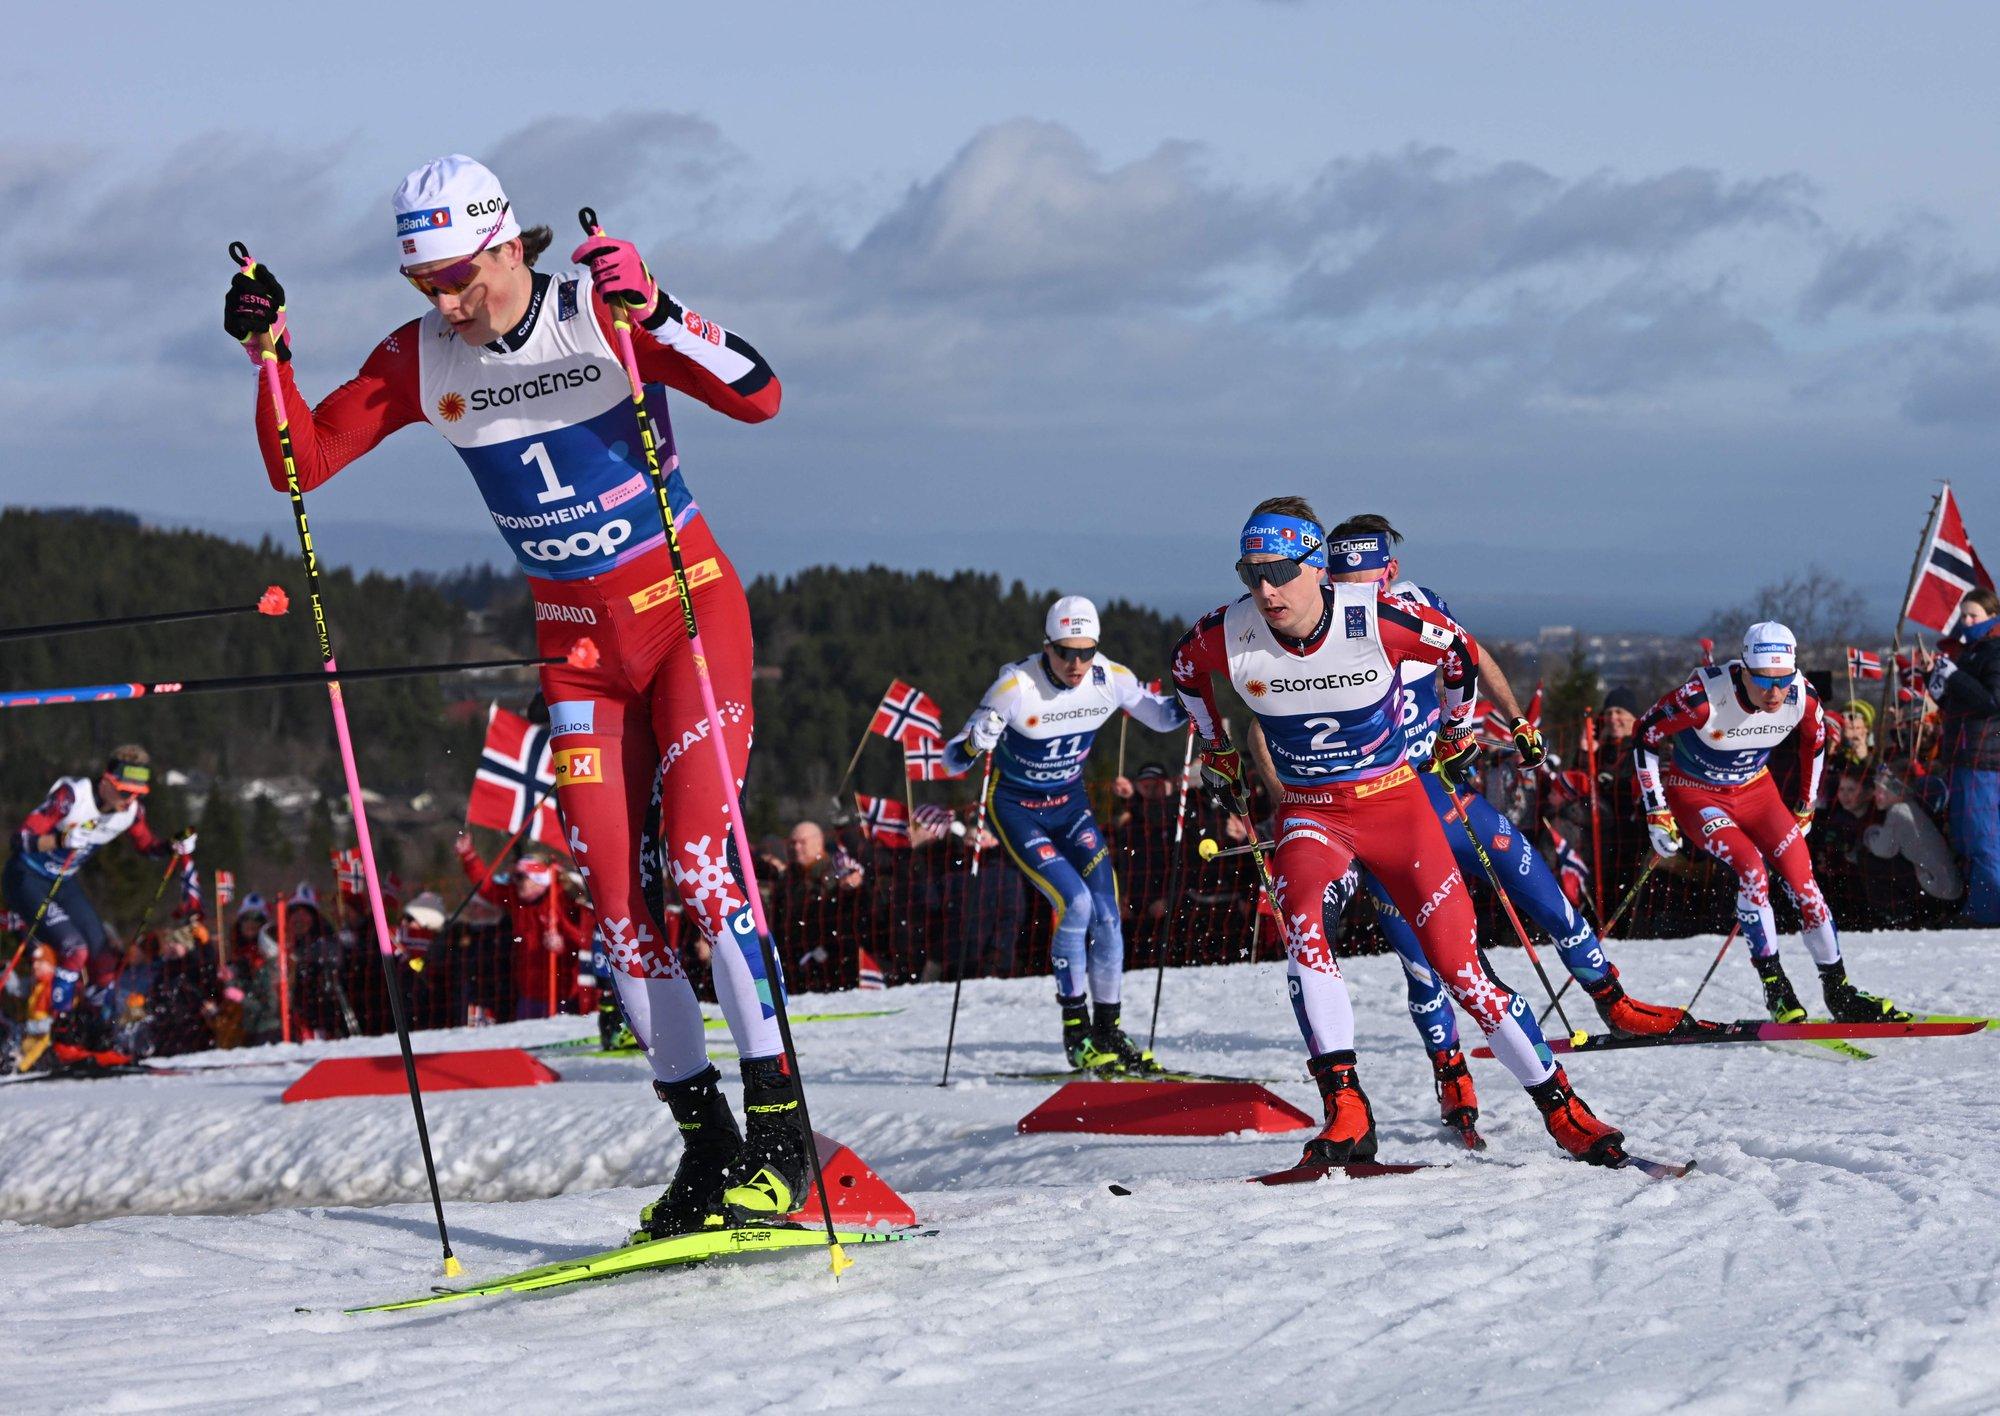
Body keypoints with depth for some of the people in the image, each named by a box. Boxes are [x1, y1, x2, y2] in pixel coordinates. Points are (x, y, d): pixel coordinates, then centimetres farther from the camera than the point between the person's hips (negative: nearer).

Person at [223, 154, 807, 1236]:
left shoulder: (603, 312, -15)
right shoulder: (420, 361, -3)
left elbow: (757, 398, -24)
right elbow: (301, 463, -2)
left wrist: (653, 313, -37)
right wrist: (270, 356, -17)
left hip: (687, 608, -5)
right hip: (576, 642, 5)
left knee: (699, 857, -18)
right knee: (617, 903, -2)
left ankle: (780, 1130, -15)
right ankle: (705, 1147, 6)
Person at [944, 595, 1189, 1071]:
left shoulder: (1110, 679, -13)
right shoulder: (1016, 686, -25)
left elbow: (1163, 716, 5)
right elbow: (952, 761, -23)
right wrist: (975, 744, -46)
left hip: (1070, 804, 4)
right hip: (1016, 811, -4)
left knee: (1107, 913, -7)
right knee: (1075, 902, -21)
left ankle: (1107, 1031, 8)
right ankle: (1075, 1032, -10)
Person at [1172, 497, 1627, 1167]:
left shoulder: (1379, 619, -21)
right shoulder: (1228, 635, -15)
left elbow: (1459, 650, 0)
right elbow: (1184, 665, 10)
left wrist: (1456, 728, 15)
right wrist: (1213, 746, 21)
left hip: (1394, 801, -1)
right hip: (1309, 813, 1)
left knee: (1459, 963, -6)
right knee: (1303, 923, -31)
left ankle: (1560, 1107, 10)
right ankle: (1346, 1113, -31)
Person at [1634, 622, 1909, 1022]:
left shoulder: (1802, 697, -20)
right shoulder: (1706, 696, -33)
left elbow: (1814, 741, 4)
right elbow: (1645, 733, -18)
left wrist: (1806, 807, 11)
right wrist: (1656, 813, -16)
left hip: (1755, 789, 4)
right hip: (1695, 794, -4)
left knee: (1801, 880, -7)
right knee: (1751, 868, -27)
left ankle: (1839, 993, 8)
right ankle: (1775, 987, -16)